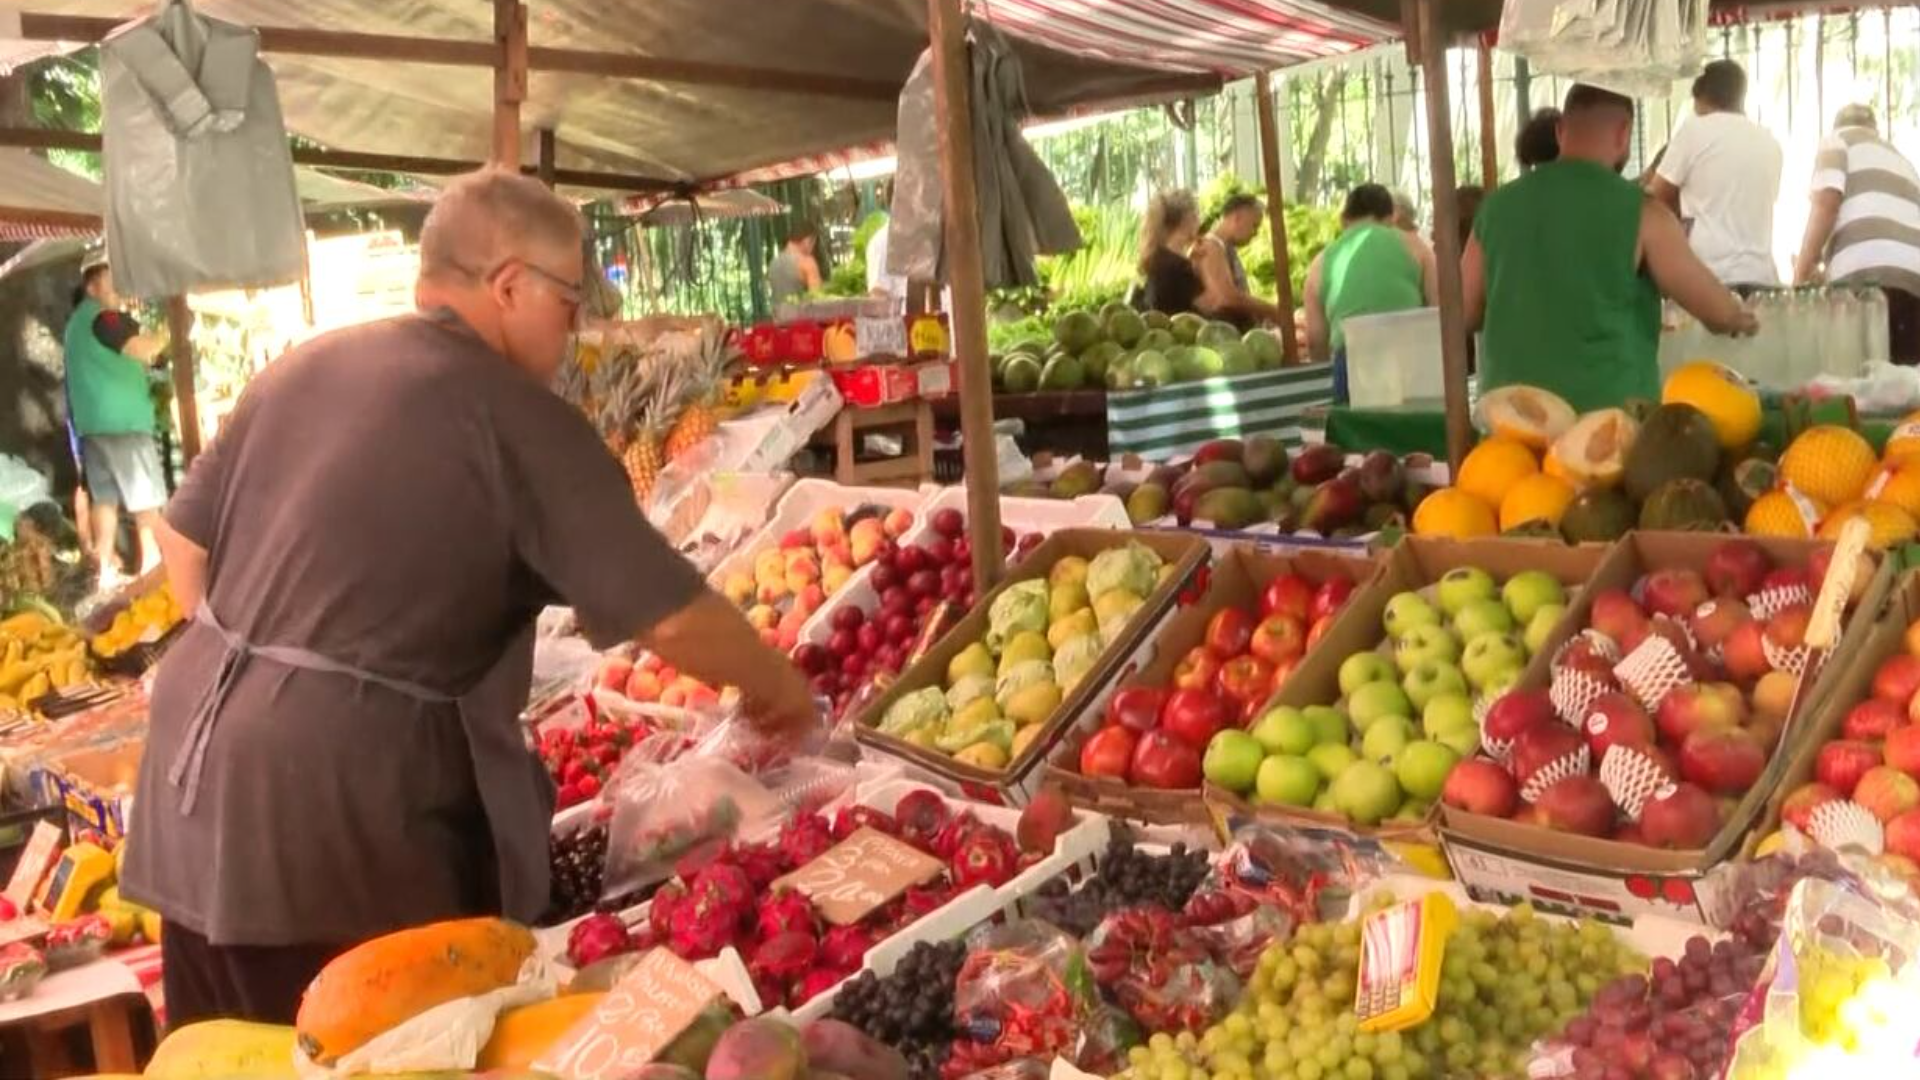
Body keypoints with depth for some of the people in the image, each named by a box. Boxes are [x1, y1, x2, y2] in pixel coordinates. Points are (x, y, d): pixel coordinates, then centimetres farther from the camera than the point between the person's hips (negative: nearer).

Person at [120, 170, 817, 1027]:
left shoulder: (302, 366, 8)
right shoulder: (514, 416, -13)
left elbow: (184, 539, 15)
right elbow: (671, 617, -14)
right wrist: (776, 686, 3)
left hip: (199, 767, 8)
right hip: (341, 802, -8)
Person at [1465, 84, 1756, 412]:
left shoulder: (1498, 206, 4)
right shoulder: (1639, 212, -6)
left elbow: (1464, 312, 12)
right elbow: (1719, 312, 1)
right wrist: (1739, 318, 23)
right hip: (1610, 412, -3)